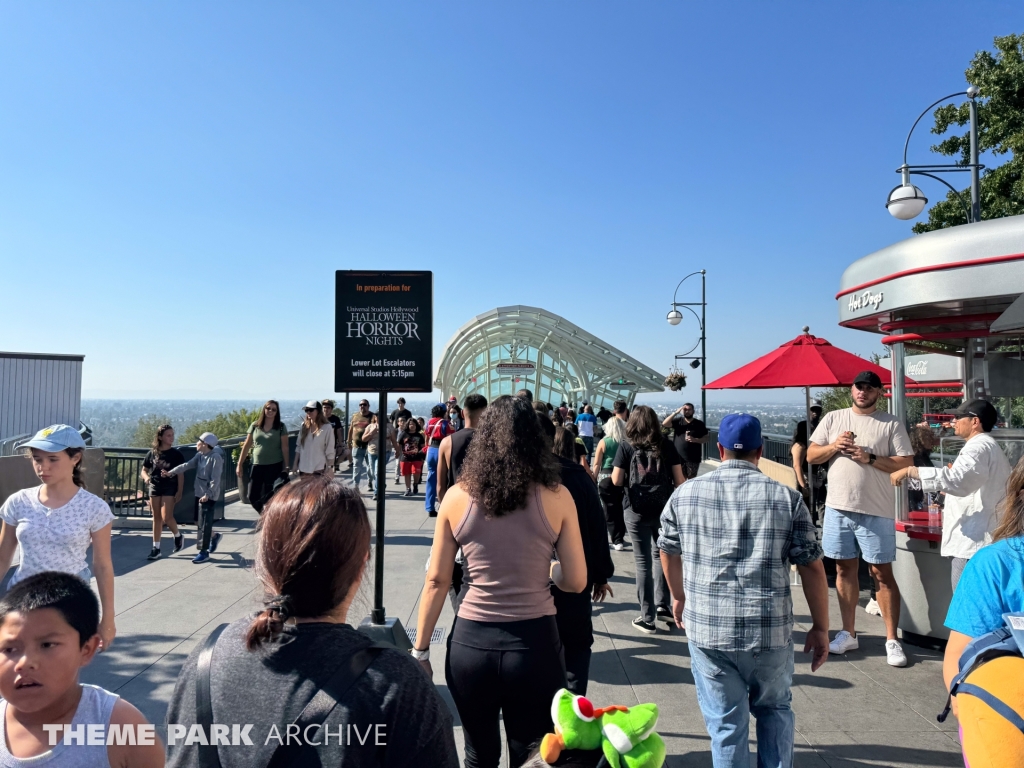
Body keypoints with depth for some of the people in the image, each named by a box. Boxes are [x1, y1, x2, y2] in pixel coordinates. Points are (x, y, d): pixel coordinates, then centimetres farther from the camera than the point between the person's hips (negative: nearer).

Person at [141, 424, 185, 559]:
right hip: (155, 488, 3)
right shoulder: (152, 453, 2)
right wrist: (146, 477, -13)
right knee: (157, 518, 9)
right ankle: (156, 548, 17)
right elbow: (144, 470, 11)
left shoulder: (176, 454, -5)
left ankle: (178, 536, 16)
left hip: (170, 488, -3)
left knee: (166, 517, -12)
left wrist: (179, 492, -9)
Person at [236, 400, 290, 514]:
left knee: (269, 498, 1)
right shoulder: (255, 426, 5)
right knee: (253, 497, 3)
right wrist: (239, 465, 6)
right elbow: (246, 446, 8)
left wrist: (286, 467, -5)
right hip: (257, 465, 3)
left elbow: (285, 448, -2)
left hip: (275, 466, -3)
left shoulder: (281, 427, -2)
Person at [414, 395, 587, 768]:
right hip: (535, 643, -1)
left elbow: (436, 580, 0)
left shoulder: (457, 496, -5)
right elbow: (576, 582, -3)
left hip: (471, 643, 1)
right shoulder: (557, 497, -8)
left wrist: (420, 650, 10)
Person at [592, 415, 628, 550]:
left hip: (606, 478, -2)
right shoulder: (626, 442, 0)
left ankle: (617, 541, 3)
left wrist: (594, 478, 6)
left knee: (610, 511, 5)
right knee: (621, 508, 17)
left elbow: (597, 464, -4)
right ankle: (620, 536, 27)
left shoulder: (604, 442, -3)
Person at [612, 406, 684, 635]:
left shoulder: (626, 446, -5)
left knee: (643, 562, 5)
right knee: (662, 556, 22)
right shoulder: (667, 445, 0)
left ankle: (647, 619, 12)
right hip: (664, 509, 2)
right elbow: (679, 480, 0)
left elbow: (616, 481, -7)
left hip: (636, 511, -2)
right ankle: (662, 605, 25)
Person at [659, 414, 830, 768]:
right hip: (770, 632, 1)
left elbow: (668, 552, 13)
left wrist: (679, 597, 29)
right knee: (774, 710, 25)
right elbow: (812, 568, -1)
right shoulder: (787, 498, -2)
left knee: (725, 723, 13)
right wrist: (820, 628, 10)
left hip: (706, 630, 0)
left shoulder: (685, 494, 2)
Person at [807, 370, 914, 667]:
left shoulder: (891, 424, -1)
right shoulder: (832, 418, 6)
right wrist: (834, 446, -12)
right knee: (845, 569, 11)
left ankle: (891, 640, 14)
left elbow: (907, 462, -7)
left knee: (882, 573, 3)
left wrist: (870, 458, -18)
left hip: (876, 511, -3)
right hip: (838, 507, 3)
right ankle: (848, 633, 23)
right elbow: (811, 456, 6)